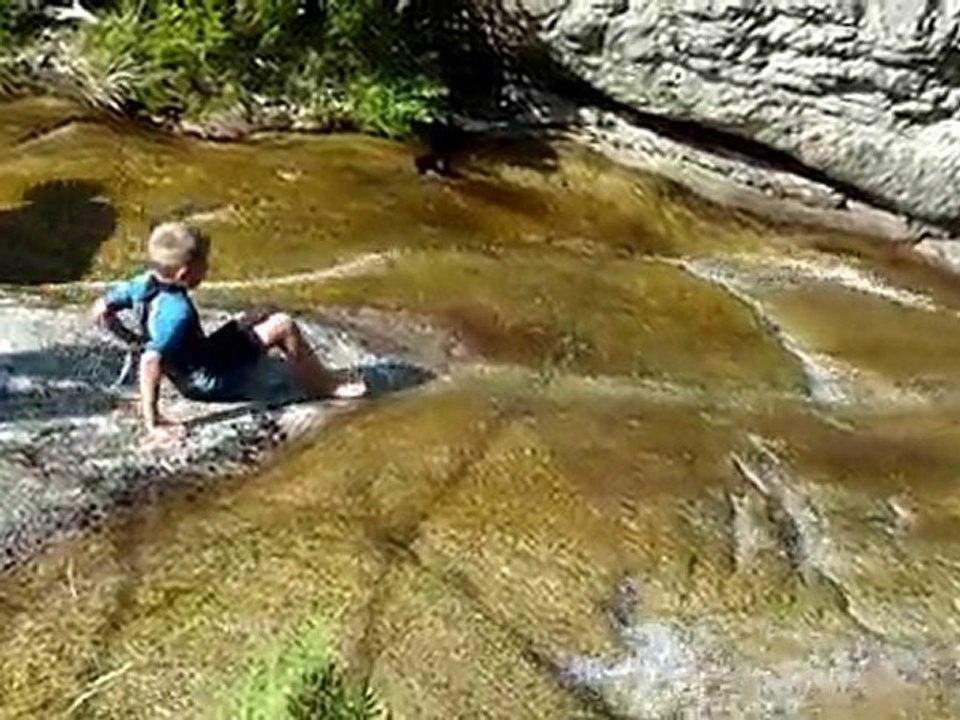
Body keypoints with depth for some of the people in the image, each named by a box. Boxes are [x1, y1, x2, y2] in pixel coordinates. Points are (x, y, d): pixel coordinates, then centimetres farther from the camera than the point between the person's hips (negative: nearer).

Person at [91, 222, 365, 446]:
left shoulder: (145, 284, -7)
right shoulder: (177, 312, -32)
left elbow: (101, 309, 3)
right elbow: (150, 362, -40)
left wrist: (130, 337, 12)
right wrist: (152, 421, -37)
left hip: (190, 374, 10)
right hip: (211, 382, -10)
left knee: (260, 318, 20)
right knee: (283, 326, -10)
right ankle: (325, 388, 5)